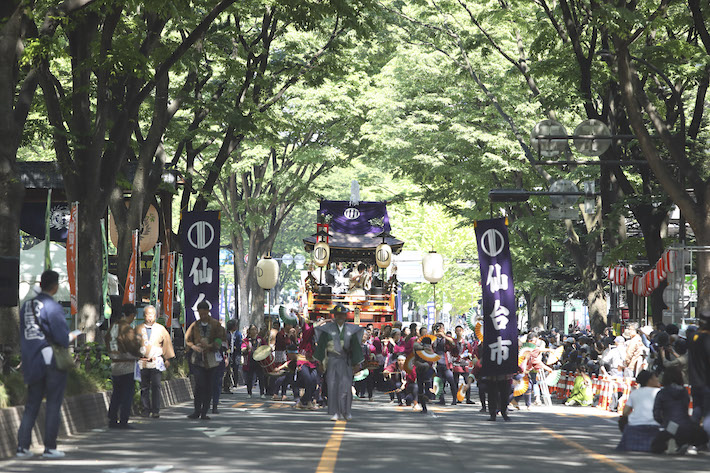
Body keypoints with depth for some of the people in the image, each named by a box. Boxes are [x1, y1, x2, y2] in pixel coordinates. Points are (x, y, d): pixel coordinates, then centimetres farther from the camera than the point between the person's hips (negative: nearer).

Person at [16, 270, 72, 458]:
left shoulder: (26, 305, 9)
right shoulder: (52, 307, -14)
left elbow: (22, 335, 14)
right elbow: (63, 335, -16)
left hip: (33, 362, 6)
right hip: (52, 360, -6)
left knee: (32, 404, 12)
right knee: (54, 404, 1)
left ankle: (22, 445, 6)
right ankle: (49, 447, 1)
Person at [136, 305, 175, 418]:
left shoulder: (161, 329, 8)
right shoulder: (138, 329, 9)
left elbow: (167, 343, 11)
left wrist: (167, 359, 7)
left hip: (157, 362, -1)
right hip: (142, 362, 1)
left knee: (156, 386, -9)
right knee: (144, 387, 3)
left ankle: (155, 410, -7)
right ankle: (146, 409, 11)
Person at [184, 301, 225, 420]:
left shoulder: (216, 325, 4)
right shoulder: (195, 325, 7)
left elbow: (219, 341, 0)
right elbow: (187, 340, 12)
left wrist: (209, 346, -18)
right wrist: (194, 347, -9)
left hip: (211, 360, 0)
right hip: (198, 359, 0)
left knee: (209, 387, 3)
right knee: (199, 384, -13)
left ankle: (204, 412, 11)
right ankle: (197, 411, -4)